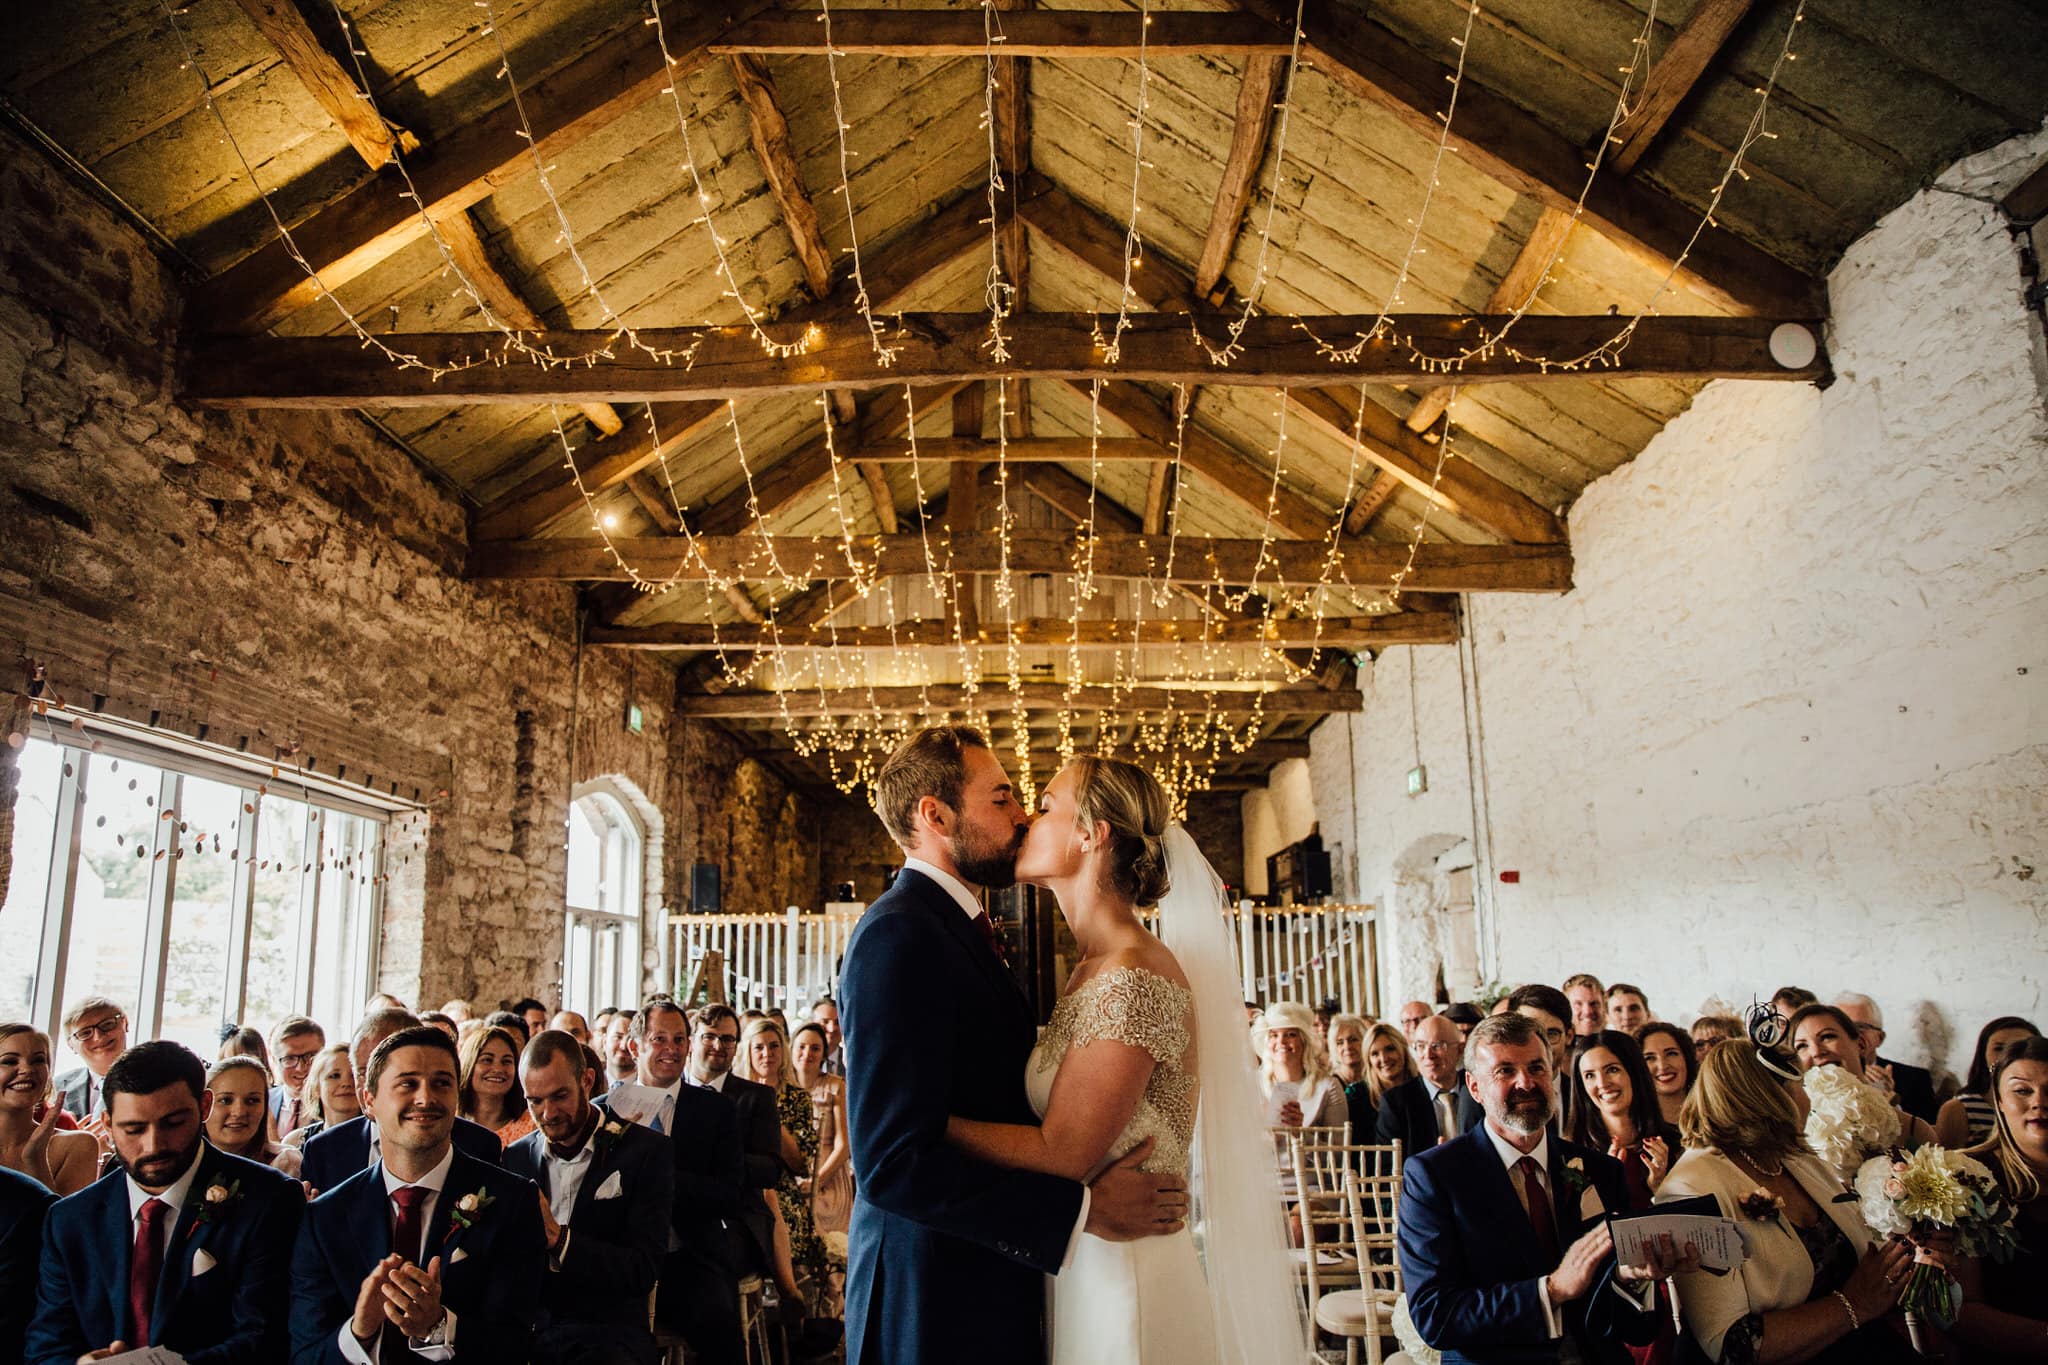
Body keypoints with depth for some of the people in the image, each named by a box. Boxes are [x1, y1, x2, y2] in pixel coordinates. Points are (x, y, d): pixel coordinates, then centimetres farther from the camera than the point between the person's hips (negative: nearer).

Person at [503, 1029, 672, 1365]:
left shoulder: (645, 1151, -1)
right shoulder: (515, 1156, 13)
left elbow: (643, 1270, -8)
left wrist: (558, 1238, -21)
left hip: (608, 1332, -3)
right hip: (525, 1330, 3)